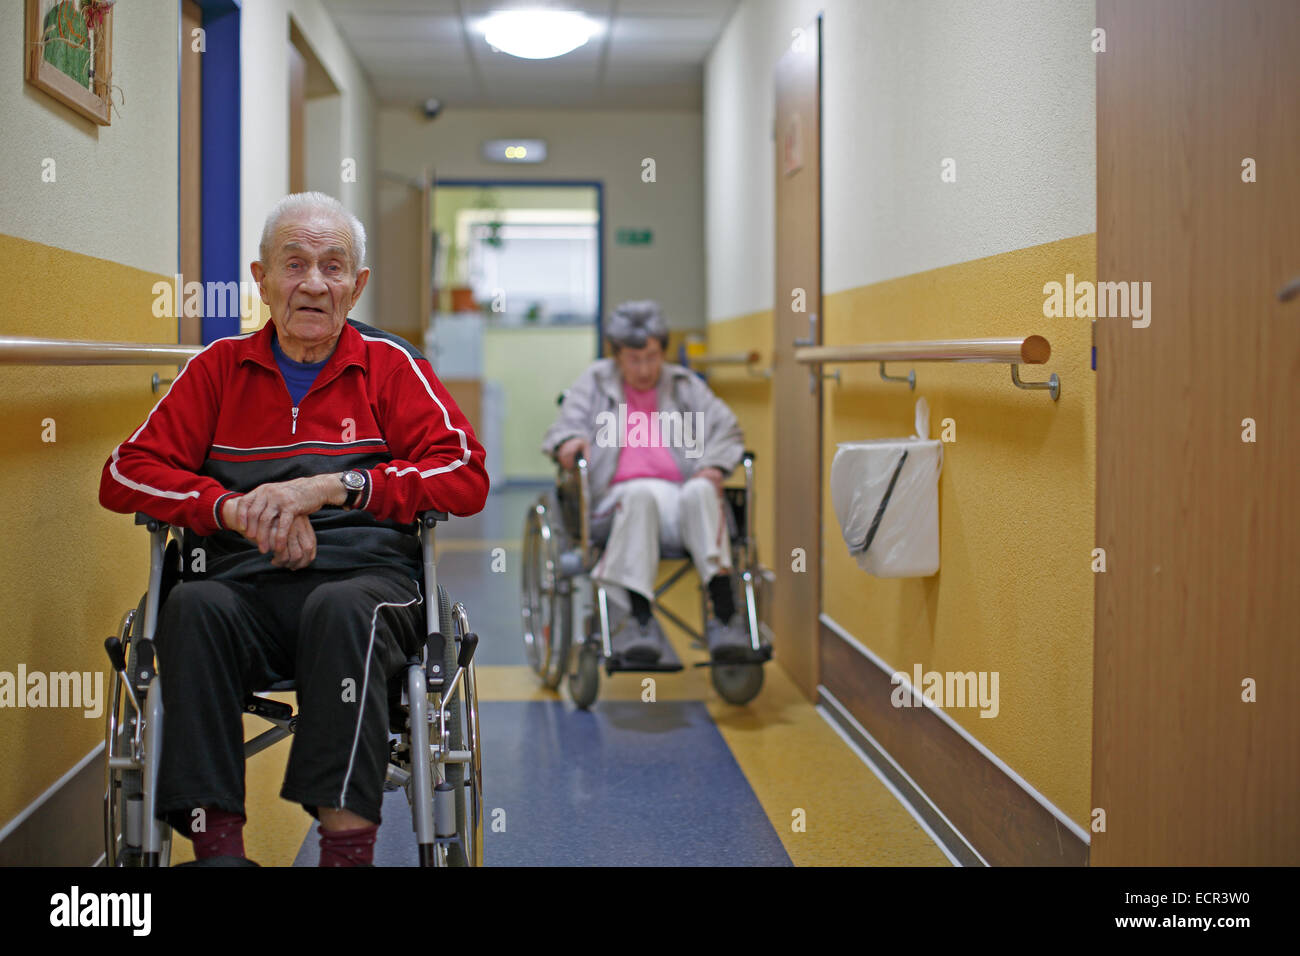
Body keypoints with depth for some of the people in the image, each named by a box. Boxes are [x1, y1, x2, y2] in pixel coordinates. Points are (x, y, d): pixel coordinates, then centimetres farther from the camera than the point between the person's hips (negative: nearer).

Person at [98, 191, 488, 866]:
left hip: (366, 576, -1)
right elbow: (125, 475, 10)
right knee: (193, 606, -31)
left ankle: (346, 846, -37)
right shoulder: (219, 367, 18)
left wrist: (329, 487, -10)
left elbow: (466, 477, 1)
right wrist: (236, 509, -8)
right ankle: (216, 842, -31)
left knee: (341, 610, -36)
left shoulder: (390, 365, 14)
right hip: (244, 584, 2)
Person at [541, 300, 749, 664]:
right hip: (619, 497, -1)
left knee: (700, 492, -36)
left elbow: (726, 429, 16)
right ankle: (640, 619, -46)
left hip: (681, 493, 1)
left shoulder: (686, 385, 27)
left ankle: (724, 613, -44)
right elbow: (561, 429, 14)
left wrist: (714, 464, -6)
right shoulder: (595, 382, 24)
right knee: (643, 493, -38)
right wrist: (569, 441, -11)